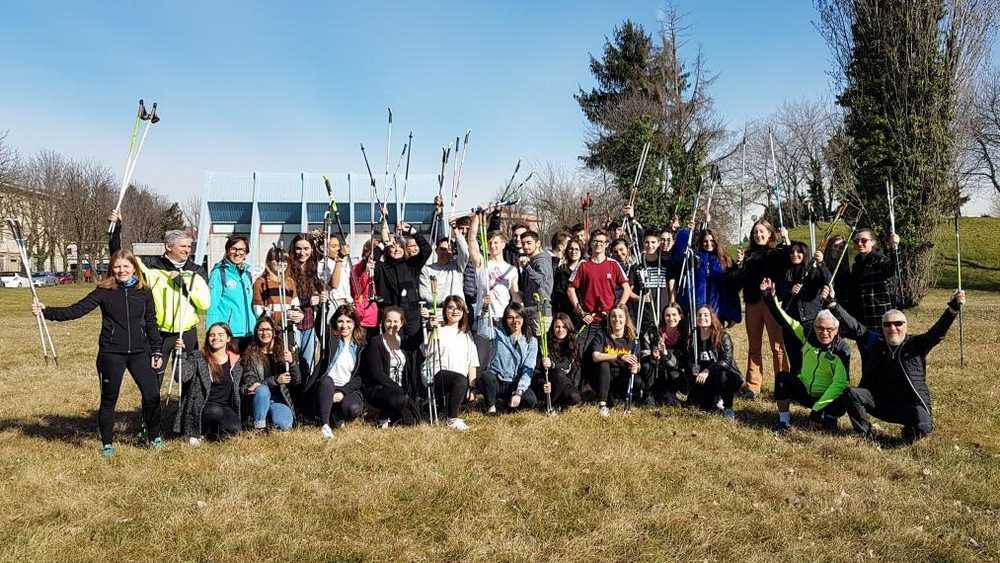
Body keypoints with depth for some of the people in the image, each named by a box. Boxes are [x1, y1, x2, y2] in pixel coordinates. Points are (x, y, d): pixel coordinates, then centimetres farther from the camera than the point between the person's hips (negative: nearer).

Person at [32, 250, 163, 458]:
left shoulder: (144, 292, 5)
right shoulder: (105, 291, -1)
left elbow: (151, 323, 10)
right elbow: (77, 310, -8)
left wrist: (156, 352, 8)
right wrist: (47, 312, -21)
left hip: (139, 352, 1)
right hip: (111, 353, -1)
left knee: (152, 394, -5)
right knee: (109, 399, 6)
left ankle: (154, 437, 16)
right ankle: (107, 443, 22)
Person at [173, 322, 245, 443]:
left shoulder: (235, 360, 9)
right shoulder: (197, 357, -1)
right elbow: (182, 377, -18)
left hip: (226, 407, 3)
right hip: (203, 406, -3)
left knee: (234, 428, -27)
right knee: (216, 411, -36)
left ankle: (208, 431, 5)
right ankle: (197, 432, -6)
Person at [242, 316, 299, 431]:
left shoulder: (283, 351, 5)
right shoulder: (251, 353, -1)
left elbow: (297, 381, 1)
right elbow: (249, 383, -9)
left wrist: (292, 362, -18)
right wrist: (275, 380, -22)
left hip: (280, 400, 1)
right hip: (260, 398, -1)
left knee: (285, 426, -27)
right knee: (262, 389, -34)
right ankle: (259, 426, -17)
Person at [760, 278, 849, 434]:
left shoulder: (842, 351, -17)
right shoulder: (808, 337, -6)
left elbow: (840, 383, -23)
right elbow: (786, 320, -7)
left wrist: (817, 407, -29)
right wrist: (770, 297, -19)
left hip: (827, 397, -3)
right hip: (804, 392, 3)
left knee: (841, 406, -34)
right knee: (783, 377, -21)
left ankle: (827, 416, 3)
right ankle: (784, 420, -11)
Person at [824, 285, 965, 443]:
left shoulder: (916, 345, -1)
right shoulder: (873, 341, 4)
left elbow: (938, 332, -15)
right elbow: (851, 325, -3)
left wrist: (953, 308, -31)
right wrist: (832, 303, -15)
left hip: (910, 404, -2)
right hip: (879, 402, 2)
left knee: (922, 427, -29)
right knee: (852, 394, -22)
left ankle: (909, 435, 12)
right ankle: (866, 436, -1)